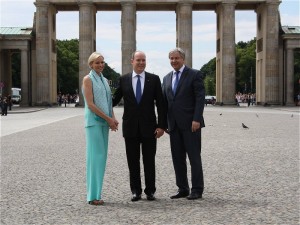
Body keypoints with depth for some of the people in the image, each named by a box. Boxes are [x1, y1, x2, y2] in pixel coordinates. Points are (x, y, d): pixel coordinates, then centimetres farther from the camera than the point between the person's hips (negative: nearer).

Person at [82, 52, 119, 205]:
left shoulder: (104, 80, 17)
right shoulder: (88, 79, -5)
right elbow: (90, 104, -13)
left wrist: (113, 118, 2)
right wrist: (108, 119, -13)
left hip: (104, 122, 7)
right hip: (93, 121, -7)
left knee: (101, 156, 7)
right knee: (95, 155, -9)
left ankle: (94, 192, 13)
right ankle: (93, 195, -5)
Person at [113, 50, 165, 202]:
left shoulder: (154, 79, 1)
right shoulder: (123, 79, 5)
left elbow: (160, 103, 0)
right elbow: (115, 99, 10)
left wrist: (161, 125, -6)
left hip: (149, 126, -1)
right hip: (130, 127, 1)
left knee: (149, 161, 5)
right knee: (133, 161, 7)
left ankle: (150, 191, 16)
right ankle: (136, 191, 17)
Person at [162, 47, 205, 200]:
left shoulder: (194, 74, -2)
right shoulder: (167, 78, 15)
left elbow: (200, 98, -8)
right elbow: (165, 101, 16)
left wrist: (196, 119, -16)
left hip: (190, 124, -6)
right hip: (174, 124, 6)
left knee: (194, 157, -1)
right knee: (177, 158, 8)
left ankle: (197, 190, 6)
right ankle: (182, 189, 16)